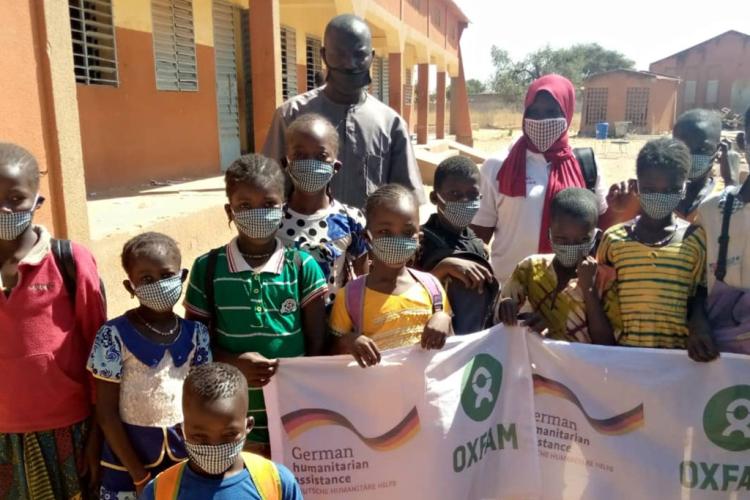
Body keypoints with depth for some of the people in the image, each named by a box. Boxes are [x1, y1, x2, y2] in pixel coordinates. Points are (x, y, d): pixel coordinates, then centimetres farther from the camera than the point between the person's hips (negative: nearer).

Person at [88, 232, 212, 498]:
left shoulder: (196, 333, -1)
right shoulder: (115, 335, -11)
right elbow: (106, 413, -9)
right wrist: (140, 476, -9)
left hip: (185, 454, 3)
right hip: (128, 459, -2)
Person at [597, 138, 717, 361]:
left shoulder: (696, 239, 1)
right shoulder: (614, 238, 1)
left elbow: (700, 295, 8)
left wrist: (698, 324, -13)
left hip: (678, 351, 0)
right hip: (624, 349, 0)